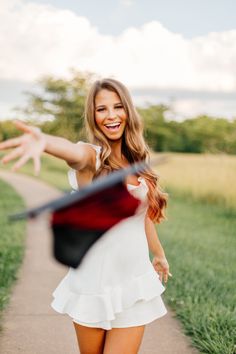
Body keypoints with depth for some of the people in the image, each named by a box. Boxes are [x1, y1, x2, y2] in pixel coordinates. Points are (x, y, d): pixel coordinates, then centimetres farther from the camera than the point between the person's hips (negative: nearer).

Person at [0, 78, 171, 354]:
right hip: (93, 285, -3)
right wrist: (43, 140, -61)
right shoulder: (92, 156, -12)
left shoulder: (135, 161, 5)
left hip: (134, 286, 4)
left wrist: (159, 254, 33)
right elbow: (73, 152, -38)